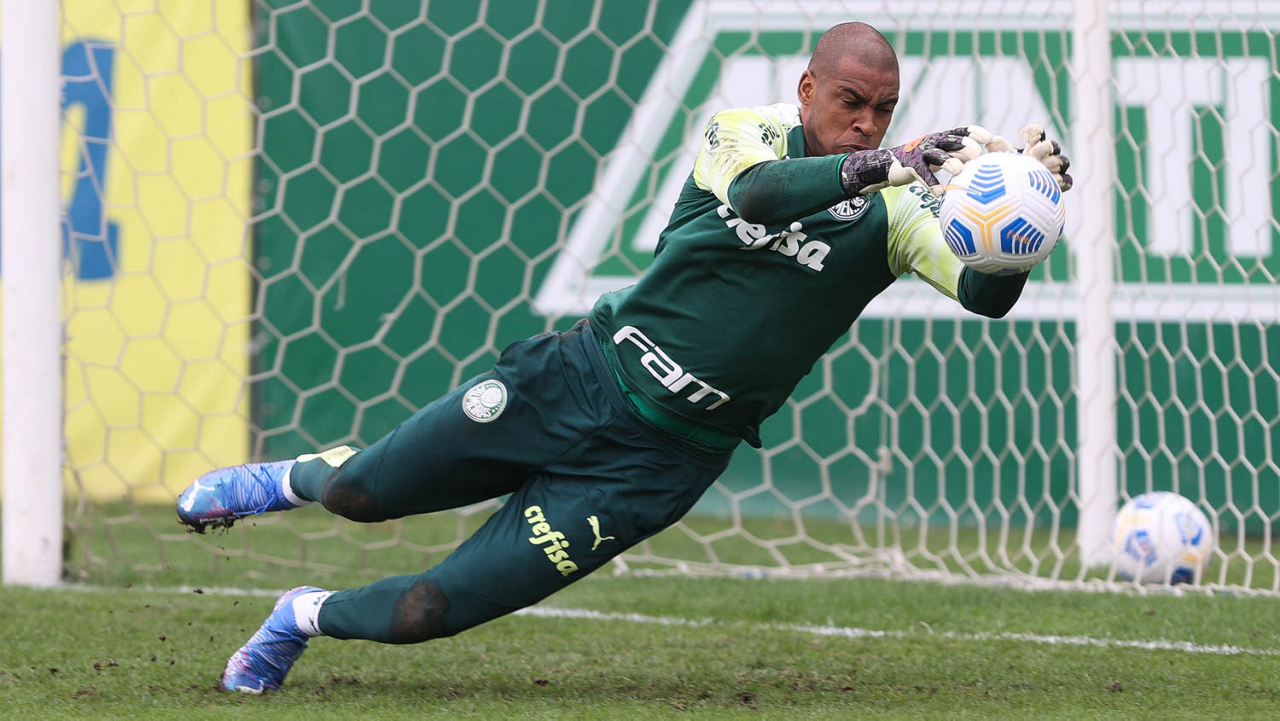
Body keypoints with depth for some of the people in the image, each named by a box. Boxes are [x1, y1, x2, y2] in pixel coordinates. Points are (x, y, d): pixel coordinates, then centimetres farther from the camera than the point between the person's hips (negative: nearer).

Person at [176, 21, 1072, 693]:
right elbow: (758, 194, -31)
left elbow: (987, 293, -18)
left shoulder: (894, 211, -6)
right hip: (584, 378, 0)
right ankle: (291, 479, 43)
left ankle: (309, 616, 25)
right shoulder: (747, 132, -8)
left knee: (428, 612, -7)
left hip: (661, 457, 0)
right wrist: (880, 166, -46)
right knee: (359, 492, 5)